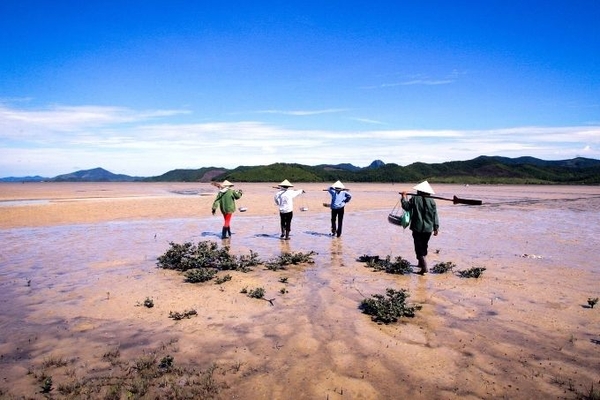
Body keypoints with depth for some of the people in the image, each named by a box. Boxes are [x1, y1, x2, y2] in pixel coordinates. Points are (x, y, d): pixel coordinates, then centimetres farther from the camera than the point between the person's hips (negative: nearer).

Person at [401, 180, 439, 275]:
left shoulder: (414, 199, -7)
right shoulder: (432, 201, 1)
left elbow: (406, 206, -2)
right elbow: (435, 216, 2)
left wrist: (404, 197, 13)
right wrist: (436, 228, 8)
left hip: (417, 228, -3)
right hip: (428, 228, 3)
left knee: (419, 248, -2)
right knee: (424, 247, 21)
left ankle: (424, 268, -13)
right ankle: (421, 263, 35)